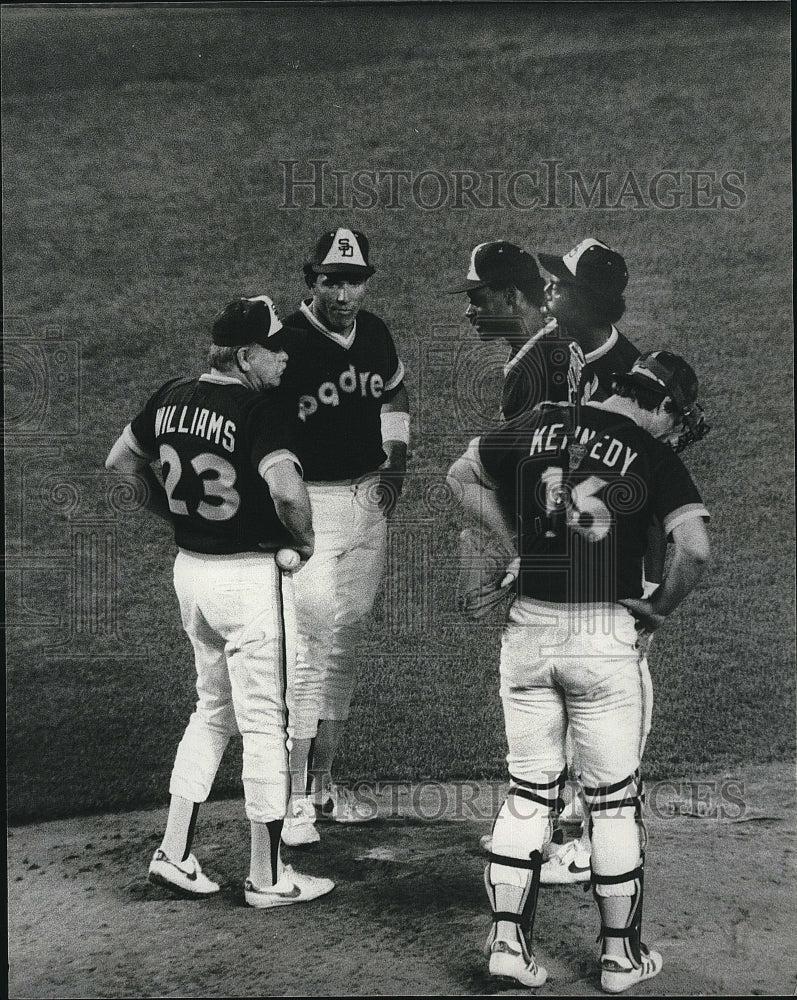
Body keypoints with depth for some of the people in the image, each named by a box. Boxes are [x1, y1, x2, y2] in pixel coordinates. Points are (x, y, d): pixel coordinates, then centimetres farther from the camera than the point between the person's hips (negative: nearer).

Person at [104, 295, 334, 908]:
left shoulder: (172, 397, 5)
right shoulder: (261, 410, -19)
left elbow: (120, 463, 17)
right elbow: (287, 489, -34)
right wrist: (304, 540, -15)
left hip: (189, 569, 8)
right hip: (251, 576, -7)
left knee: (214, 708, 22)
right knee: (264, 721, 4)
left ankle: (174, 853, 23)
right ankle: (267, 878, 13)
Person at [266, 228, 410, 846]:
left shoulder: (375, 334, 5)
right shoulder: (285, 343, -15)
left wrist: (396, 457, 10)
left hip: (370, 500, 7)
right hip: (308, 504, -7)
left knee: (345, 647, 13)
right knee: (310, 650, -9)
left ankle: (324, 781, 26)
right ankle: (295, 798, 2)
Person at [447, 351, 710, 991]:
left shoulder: (540, 428, 7)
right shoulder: (654, 456, -6)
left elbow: (462, 474, 20)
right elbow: (695, 551, -18)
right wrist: (659, 609, -1)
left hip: (529, 627, 4)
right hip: (605, 634, -4)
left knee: (528, 790, 14)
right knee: (615, 800, 9)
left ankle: (508, 939, 12)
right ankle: (621, 953, 18)